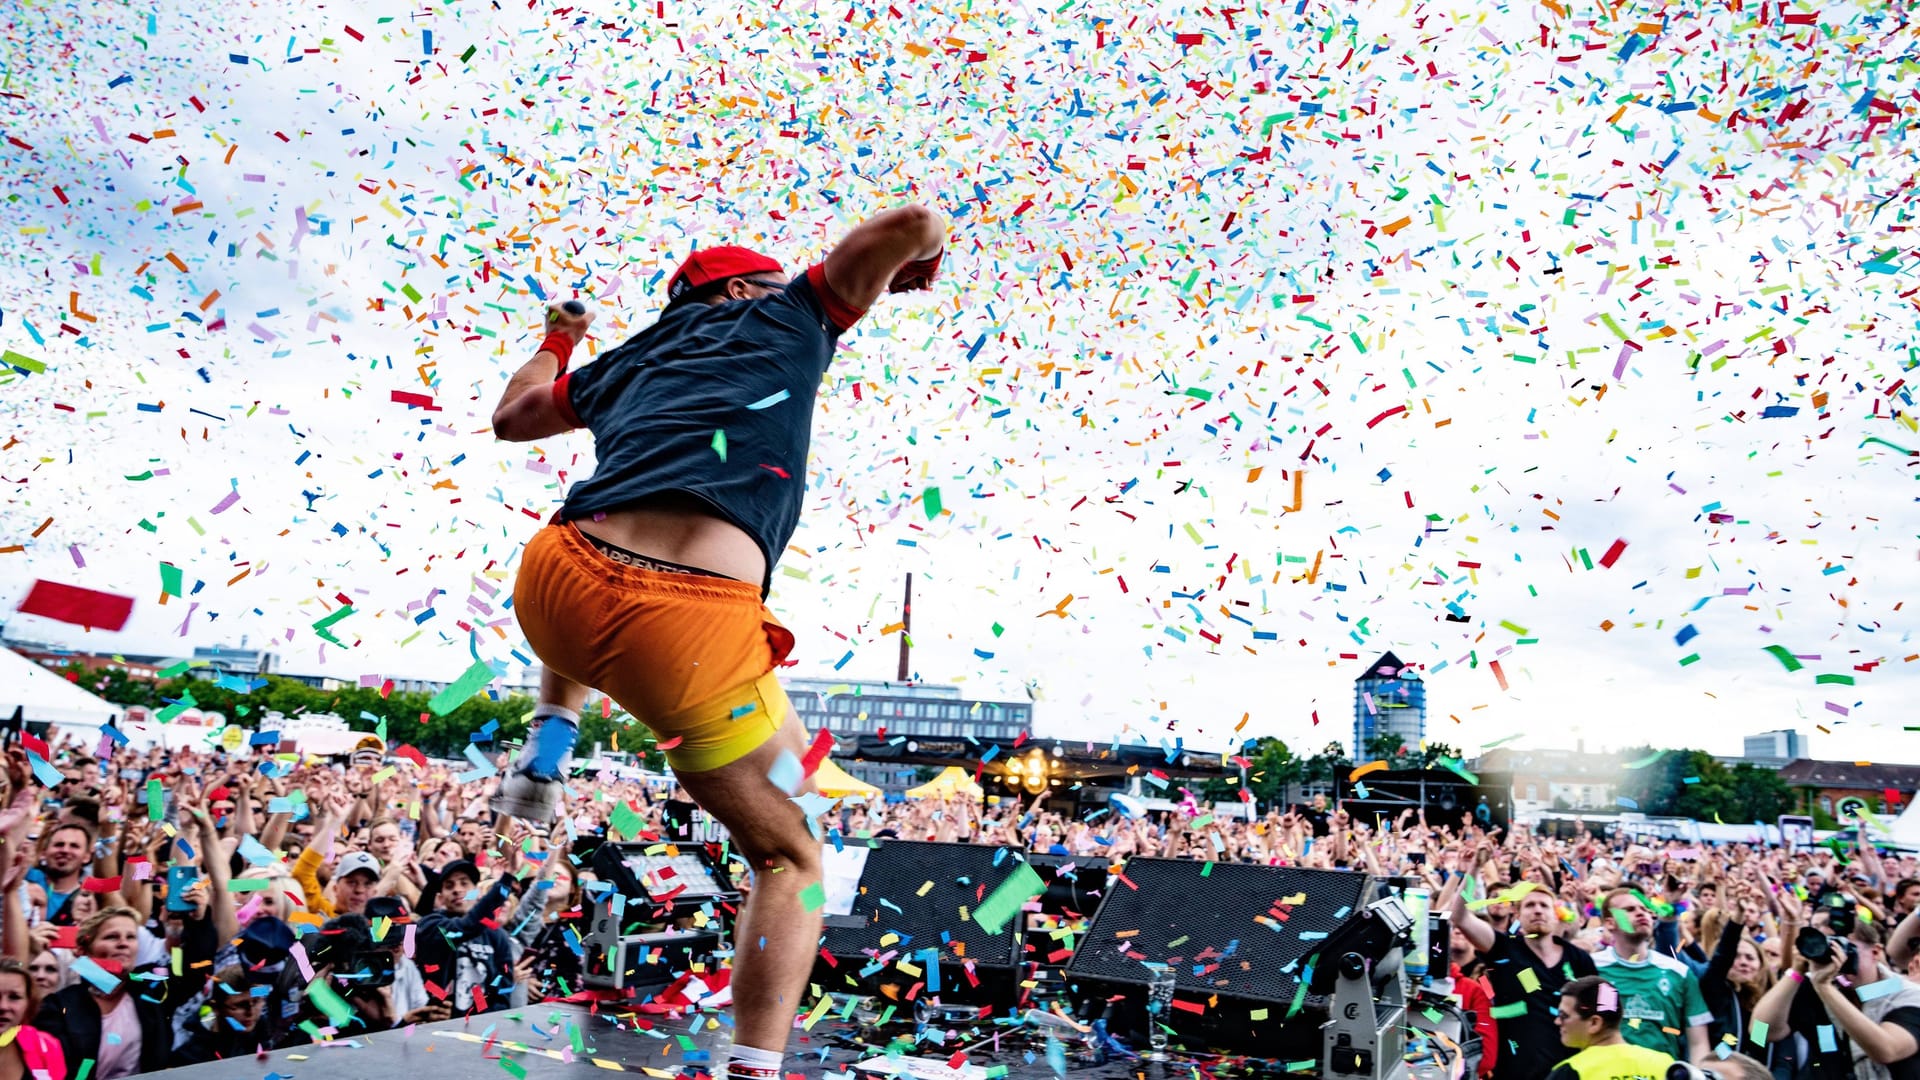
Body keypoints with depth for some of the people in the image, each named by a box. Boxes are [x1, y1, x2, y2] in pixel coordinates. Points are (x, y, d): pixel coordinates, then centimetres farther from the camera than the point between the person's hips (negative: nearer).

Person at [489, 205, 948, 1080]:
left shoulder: (633, 358, 29)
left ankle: (547, 744, 30)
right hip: (687, 639, -5)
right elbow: (913, 226, 12)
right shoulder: (789, 318, 18)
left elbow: (511, 417, 43)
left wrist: (557, 342, 62)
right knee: (790, 859, 16)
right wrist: (910, 270, 36)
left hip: (551, 589, 6)